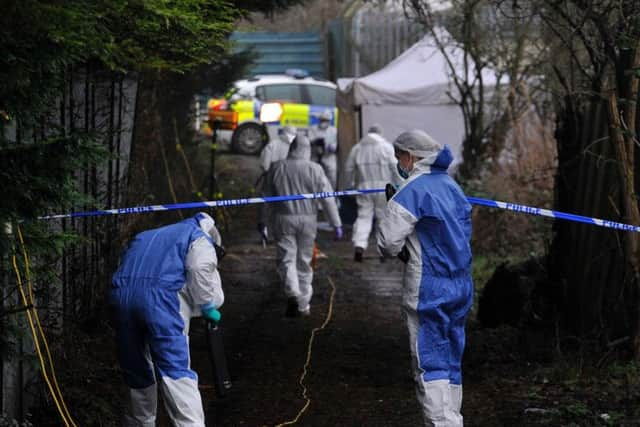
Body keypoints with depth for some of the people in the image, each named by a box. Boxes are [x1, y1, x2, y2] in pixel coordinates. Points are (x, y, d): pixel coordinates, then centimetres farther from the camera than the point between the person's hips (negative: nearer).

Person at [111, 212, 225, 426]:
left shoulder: (145, 237, 37)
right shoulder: (198, 237, 19)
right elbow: (202, 270, -2)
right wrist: (208, 306, 11)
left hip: (122, 295, 5)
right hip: (159, 298, -5)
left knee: (138, 375, 18)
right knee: (177, 372, -9)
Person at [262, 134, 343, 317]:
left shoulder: (277, 168, 0)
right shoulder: (314, 169, -6)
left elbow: (266, 196, 7)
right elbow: (327, 198, -7)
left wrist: (262, 220, 19)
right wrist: (336, 224, -3)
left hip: (283, 219, 0)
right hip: (307, 219, 0)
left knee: (286, 258, 3)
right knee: (304, 261, 11)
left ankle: (292, 294, -22)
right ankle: (303, 305, 18)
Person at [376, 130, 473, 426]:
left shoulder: (412, 191, -13)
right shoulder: (451, 185, 13)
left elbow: (389, 244, -14)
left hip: (427, 291, -8)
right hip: (460, 286, 8)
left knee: (429, 365, -6)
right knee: (451, 362, 13)